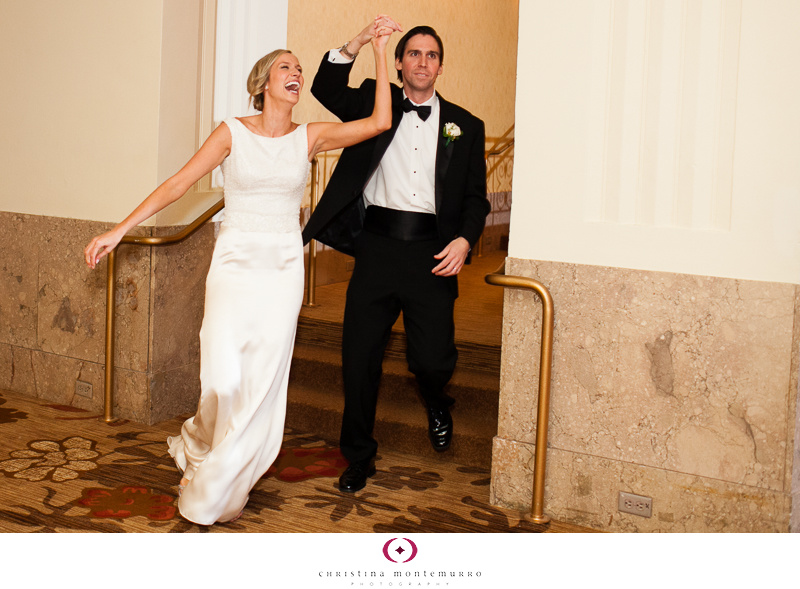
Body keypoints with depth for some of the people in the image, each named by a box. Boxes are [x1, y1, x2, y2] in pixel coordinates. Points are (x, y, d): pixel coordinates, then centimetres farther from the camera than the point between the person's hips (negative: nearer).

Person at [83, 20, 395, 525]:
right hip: (235, 267, -2)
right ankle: (199, 444, 26)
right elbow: (179, 184, -2)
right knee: (224, 380, -10)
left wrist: (380, 52, -1)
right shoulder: (233, 133, 1)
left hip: (283, 272, 2)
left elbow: (380, 122, -2)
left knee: (263, 385, 0)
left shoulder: (310, 137, 6)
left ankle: (214, 492, 19)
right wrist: (120, 230, -7)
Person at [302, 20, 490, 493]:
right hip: (378, 246, 1)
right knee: (359, 357, 2)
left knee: (434, 359, -5)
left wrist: (464, 240, -8)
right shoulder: (375, 103, 12)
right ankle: (359, 457, 20)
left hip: (432, 252, 0)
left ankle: (437, 403, 33)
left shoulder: (465, 126, 12)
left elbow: (476, 197, 9)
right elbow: (326, 90, -3)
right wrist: (356, 45, -16)